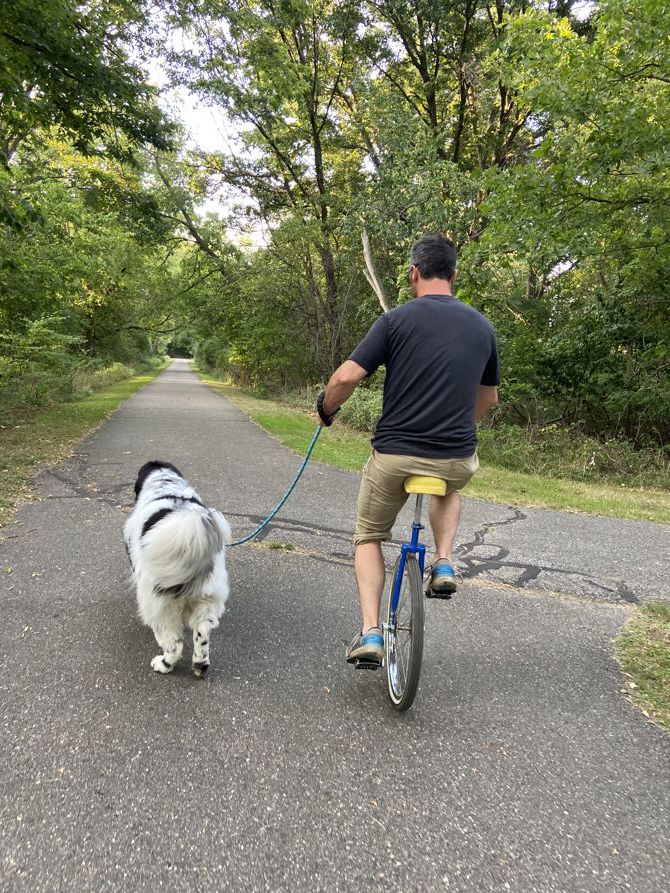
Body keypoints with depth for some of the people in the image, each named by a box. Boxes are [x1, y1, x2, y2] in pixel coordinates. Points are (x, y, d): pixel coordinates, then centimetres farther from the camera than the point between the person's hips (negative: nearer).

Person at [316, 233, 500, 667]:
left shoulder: (398, 318, -6)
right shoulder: (482, 326, 8)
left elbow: (348, 376, -13)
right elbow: (489, 398, 19)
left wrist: (327, 408, 8)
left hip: (394, 455, -3)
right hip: (458, 459, 3)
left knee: (369, 538, 21)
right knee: (450, 488, 40)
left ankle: (370, 633, 10)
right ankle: (444, 562, 20)